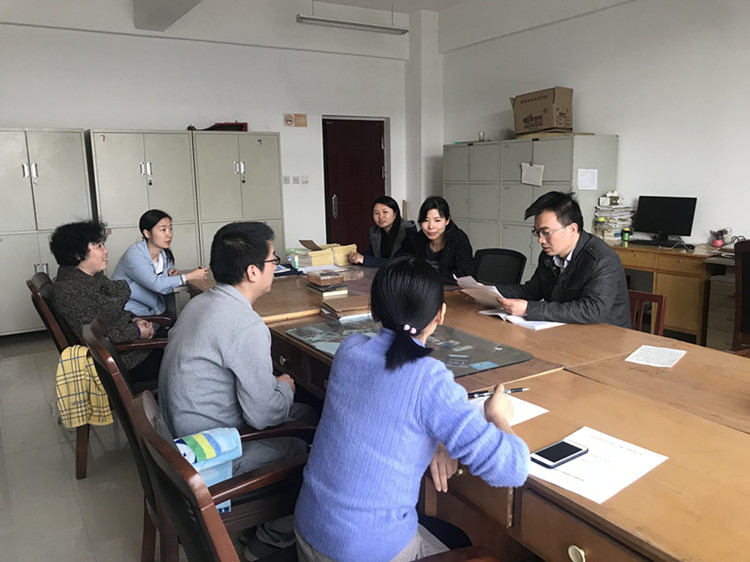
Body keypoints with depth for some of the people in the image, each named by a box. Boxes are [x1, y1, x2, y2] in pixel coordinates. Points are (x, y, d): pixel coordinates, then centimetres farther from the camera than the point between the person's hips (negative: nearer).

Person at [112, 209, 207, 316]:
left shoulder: (166, 254, 6)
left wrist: (171, 275, -7)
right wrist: (190, 276, -26)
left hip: (154, 311, 7)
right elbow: (155, 284, -28)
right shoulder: (134, 255, -17)